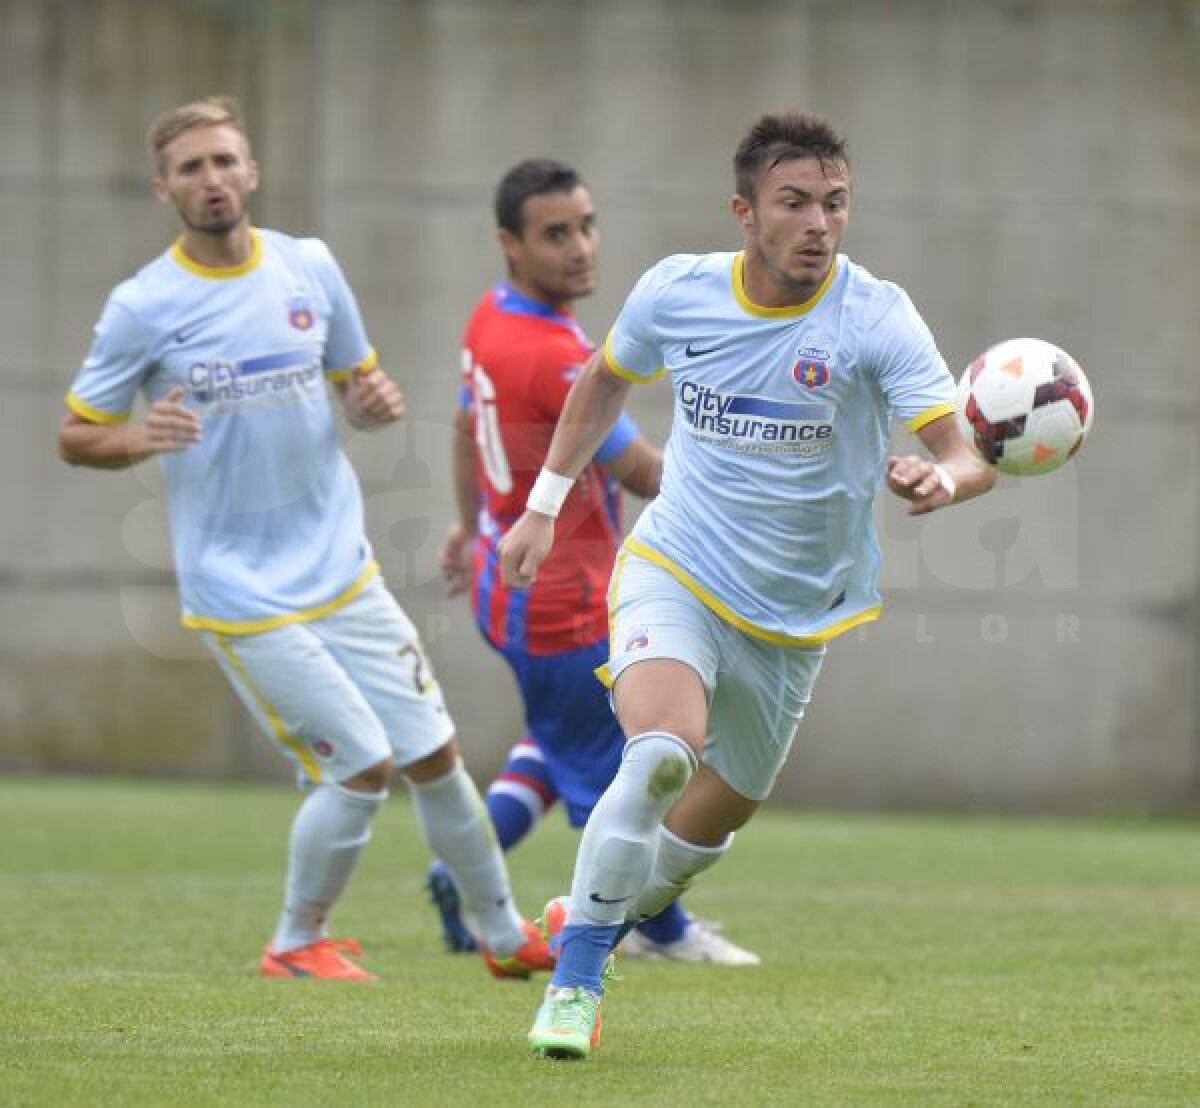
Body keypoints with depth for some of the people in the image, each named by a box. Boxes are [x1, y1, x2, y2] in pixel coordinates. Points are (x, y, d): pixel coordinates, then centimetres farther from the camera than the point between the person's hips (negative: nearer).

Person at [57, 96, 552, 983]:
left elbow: (359, 385, 16)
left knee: (433, 755, 8)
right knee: (363, 764, -10)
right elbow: (75, 437, -2)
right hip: (242, 593, -5)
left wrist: (379, 402, -9)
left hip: (343, 569, 5)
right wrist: (141, 438, -24)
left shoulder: (309, 267, 3)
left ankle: (505, 934, 27)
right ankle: (298, 944, 12)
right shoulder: (142, 308, -9)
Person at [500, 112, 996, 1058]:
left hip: (791, 617, 2)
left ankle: (599, 917, 44)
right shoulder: (677, 292, -8)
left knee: (713, 820, 13)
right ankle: (574, 981, -17)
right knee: (667, 747, -29)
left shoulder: (876, 317, -15)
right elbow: (605, 381, 14)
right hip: (673, 571, -1)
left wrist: (940, 480, -46)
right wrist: (543, 506, 15)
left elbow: (967, 452, -23)